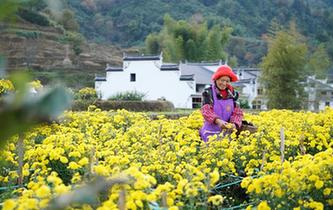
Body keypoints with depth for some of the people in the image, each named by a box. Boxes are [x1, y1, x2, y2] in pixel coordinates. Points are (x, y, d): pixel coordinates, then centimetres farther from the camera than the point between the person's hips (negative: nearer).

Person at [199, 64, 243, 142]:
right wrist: (218, 121, -34)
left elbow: (237, 112, 1)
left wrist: (234, 124, -21)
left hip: (227, 132, 3)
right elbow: (206, 110, -16)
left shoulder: (232, 94, 6)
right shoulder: (209, 92, -4)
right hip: (211, 132, -3)